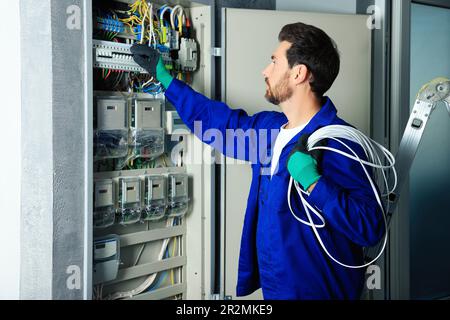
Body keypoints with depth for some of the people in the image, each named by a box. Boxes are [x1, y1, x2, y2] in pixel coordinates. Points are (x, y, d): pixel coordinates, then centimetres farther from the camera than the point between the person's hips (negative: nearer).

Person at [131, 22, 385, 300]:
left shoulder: (336, 143, -22)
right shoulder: (269, 127, 4)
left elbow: (370, 229, -28)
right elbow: (219, 120, 20)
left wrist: (311, 181, -37)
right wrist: (163, 76, 25)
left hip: (316, 291, -7)